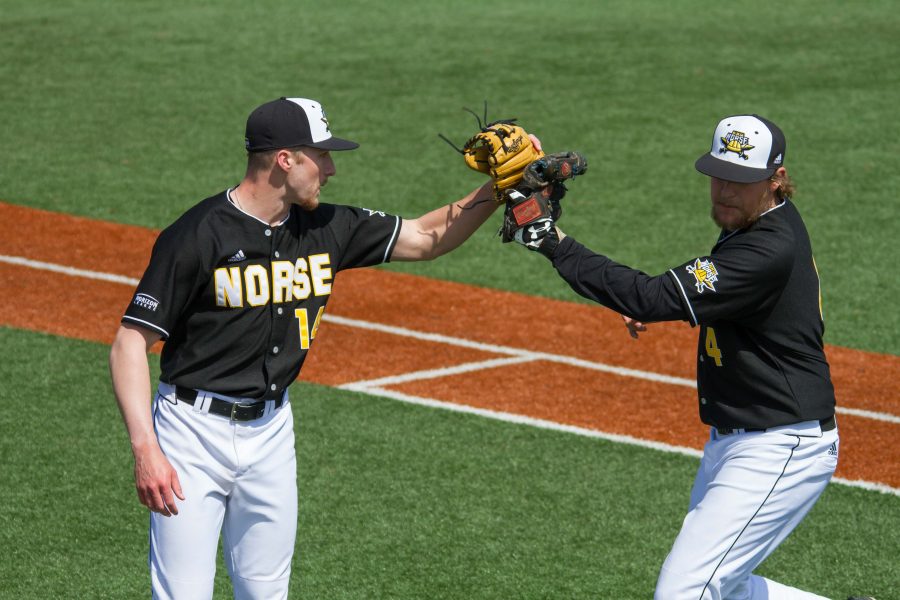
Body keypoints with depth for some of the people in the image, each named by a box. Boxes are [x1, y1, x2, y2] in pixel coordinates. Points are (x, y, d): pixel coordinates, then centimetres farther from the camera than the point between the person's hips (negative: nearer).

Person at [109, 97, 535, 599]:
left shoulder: (327, 228, 2)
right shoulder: (197, 236, -17)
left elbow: (427, 238, 11)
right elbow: (131, 343, -16)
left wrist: (499, 187, -4)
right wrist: (145, 449, -26)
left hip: (272, 431, 6)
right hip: (194, 431, -6)